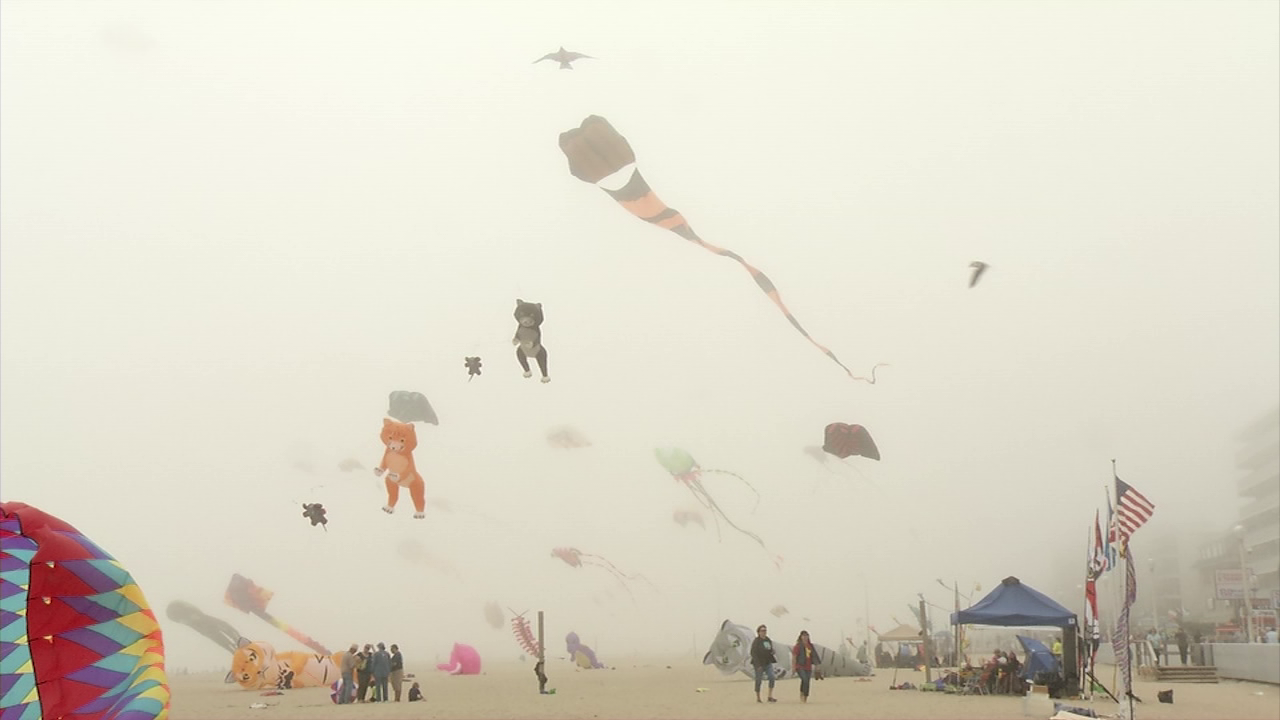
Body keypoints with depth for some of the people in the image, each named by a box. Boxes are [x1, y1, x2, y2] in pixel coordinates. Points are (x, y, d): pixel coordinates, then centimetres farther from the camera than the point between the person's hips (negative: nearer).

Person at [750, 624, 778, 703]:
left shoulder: (768, 640, 10)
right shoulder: (756, 641, -11)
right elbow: (753, 653, -15)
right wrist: (758, 665, -20)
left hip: (768, 663, 6)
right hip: (759, 664, -6)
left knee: (772, 677, -9)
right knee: (759, 680, 1)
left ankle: (770, 696, -5)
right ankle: (758, 698, 13)